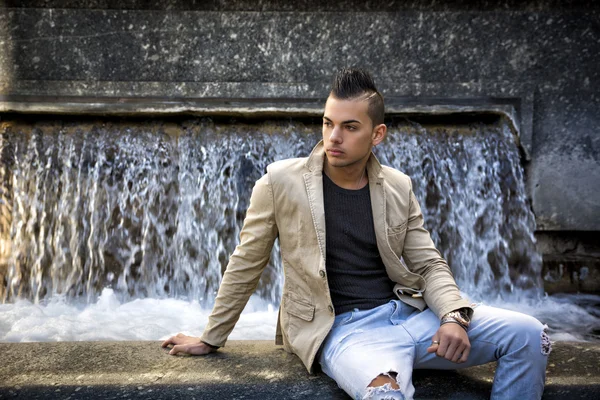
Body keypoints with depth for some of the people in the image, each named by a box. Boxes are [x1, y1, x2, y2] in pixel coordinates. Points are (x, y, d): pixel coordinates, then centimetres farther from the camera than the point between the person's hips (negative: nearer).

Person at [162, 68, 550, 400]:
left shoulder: (398, 187, 7)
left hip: (409, 313, 5)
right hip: (344, 328, -5)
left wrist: (454, 317, -11)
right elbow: (246, 265, 5)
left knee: (529, 334, -11)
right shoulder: (282, 181, -3)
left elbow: (429, 265, 10)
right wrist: (211, 338, 12)